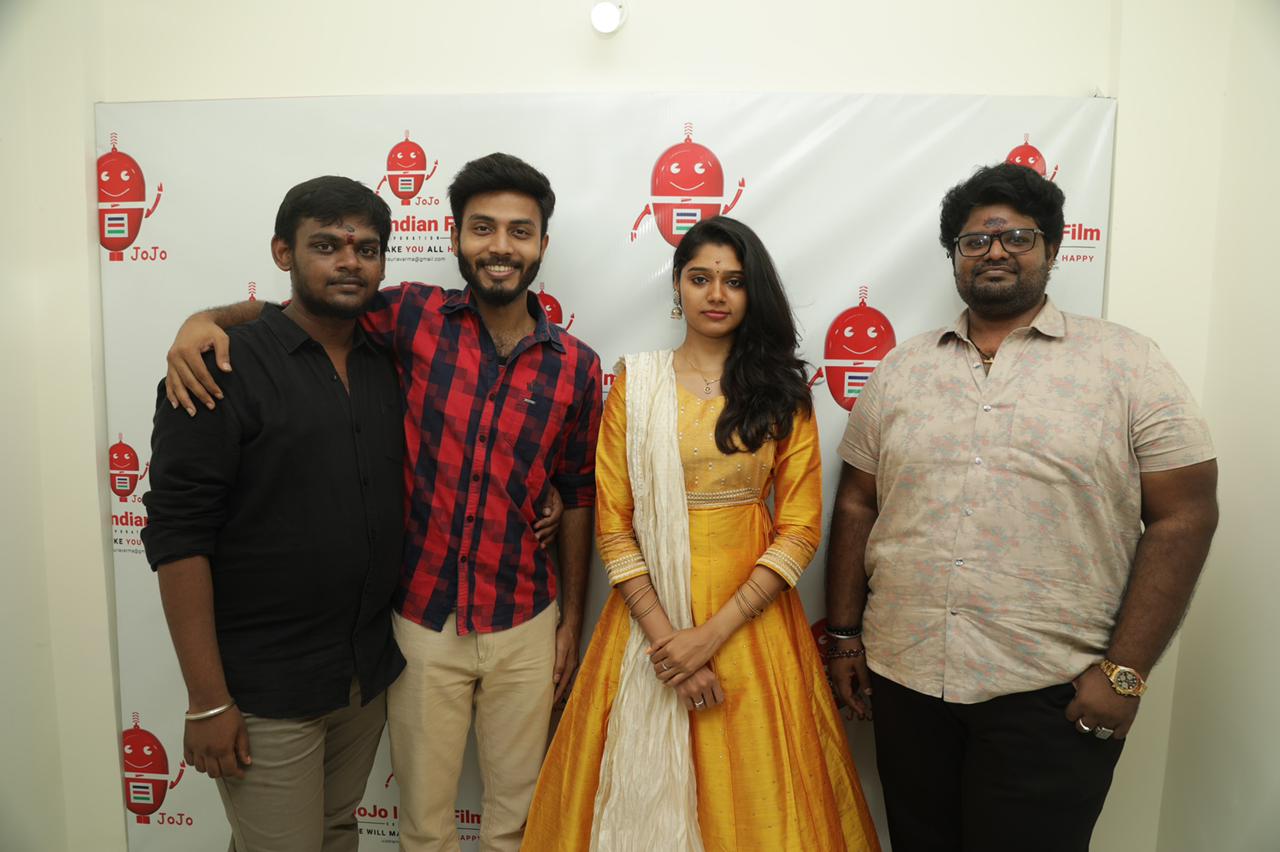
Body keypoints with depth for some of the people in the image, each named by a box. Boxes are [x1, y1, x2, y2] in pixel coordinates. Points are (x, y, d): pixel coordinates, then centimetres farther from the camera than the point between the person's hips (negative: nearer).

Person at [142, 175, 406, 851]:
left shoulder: (388, 365, 6)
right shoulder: (222, 368, -12)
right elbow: (177, 538, -14)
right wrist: (207, 701, -14)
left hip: (371, 673, 6)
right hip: (266, 689, -5)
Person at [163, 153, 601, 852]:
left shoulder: (575, 366, -3)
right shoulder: (414, 316, -6)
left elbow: (578, 497, 4)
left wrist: (572, 616, 7)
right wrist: (205, 318, -18)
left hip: (525, 627, 1)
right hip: (420, 620, 0)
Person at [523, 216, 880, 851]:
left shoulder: (782, 391, 2)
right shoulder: (635, 383, 2)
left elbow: (800, 531, -4)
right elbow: (612, 524, -2)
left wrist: (713, 633, -13)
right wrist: (663, 634, -12)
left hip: (750, 616, 0)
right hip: (648, 610, 0)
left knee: (747, 793, 11)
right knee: (646, 794, 11)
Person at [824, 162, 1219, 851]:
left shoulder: (1126, 362, -1)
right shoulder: (899, 370, 7)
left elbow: (1182, 516, -5)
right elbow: (856, 507, 8)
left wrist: (1124, 670, -9)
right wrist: (845, 636, 6)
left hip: (1051, 692, -3)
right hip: (903, 676, 3)